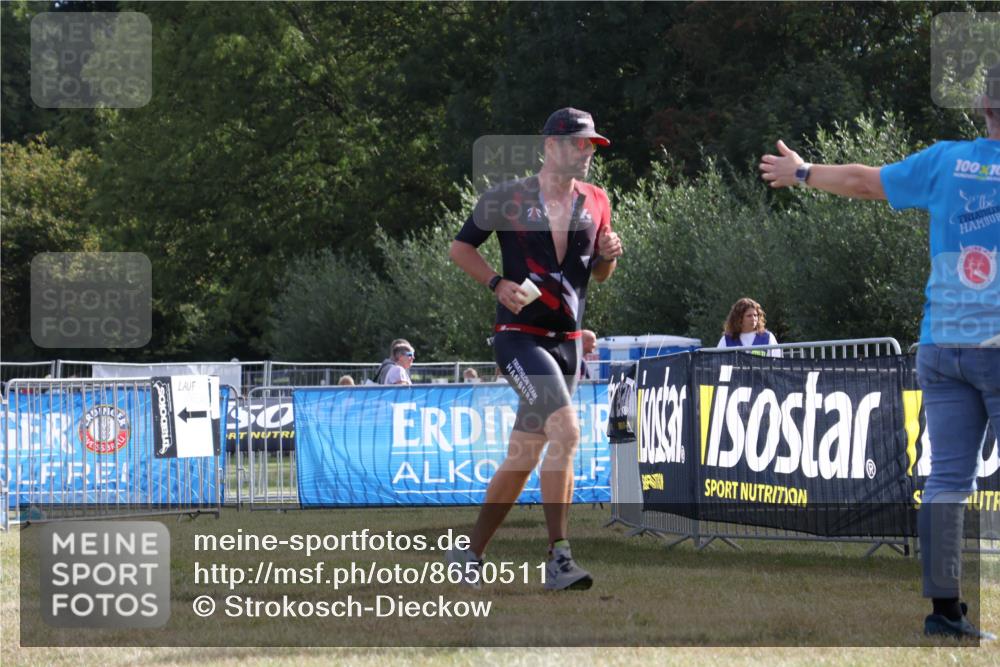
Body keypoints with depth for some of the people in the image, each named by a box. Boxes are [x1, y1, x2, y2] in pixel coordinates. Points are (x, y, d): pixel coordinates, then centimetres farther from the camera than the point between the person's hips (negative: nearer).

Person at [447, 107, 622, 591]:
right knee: (566, 430, -25)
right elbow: (460, 247, 6)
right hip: (519, 336, -6)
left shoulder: (596, 202, 11)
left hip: (567, 342, 6)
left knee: (523, 458, 8)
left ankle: (470, 554, 22)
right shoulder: (507, 197, -3)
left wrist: (608, 255, -2)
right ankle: (558, 559, -25)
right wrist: (497, 282, -10)